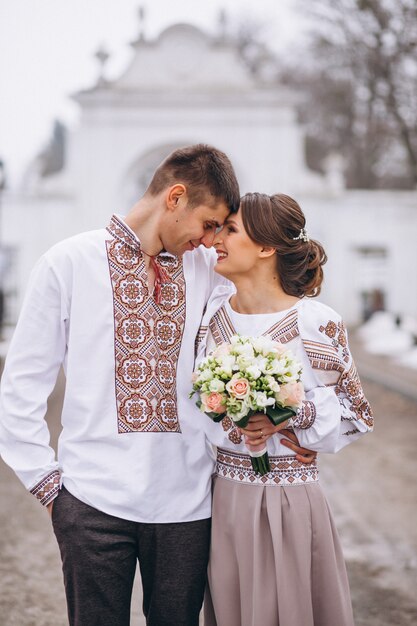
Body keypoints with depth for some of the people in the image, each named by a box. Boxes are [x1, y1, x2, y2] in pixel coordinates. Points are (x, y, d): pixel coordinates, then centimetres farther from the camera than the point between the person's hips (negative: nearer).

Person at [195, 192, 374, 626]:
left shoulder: (317, 323, -12)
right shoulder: (213, 310, 1)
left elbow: (355, 415, -4)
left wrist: (291, 416, -19)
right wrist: (229, 427, -11)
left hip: (290, 503, -4)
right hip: (224, 497, 4)